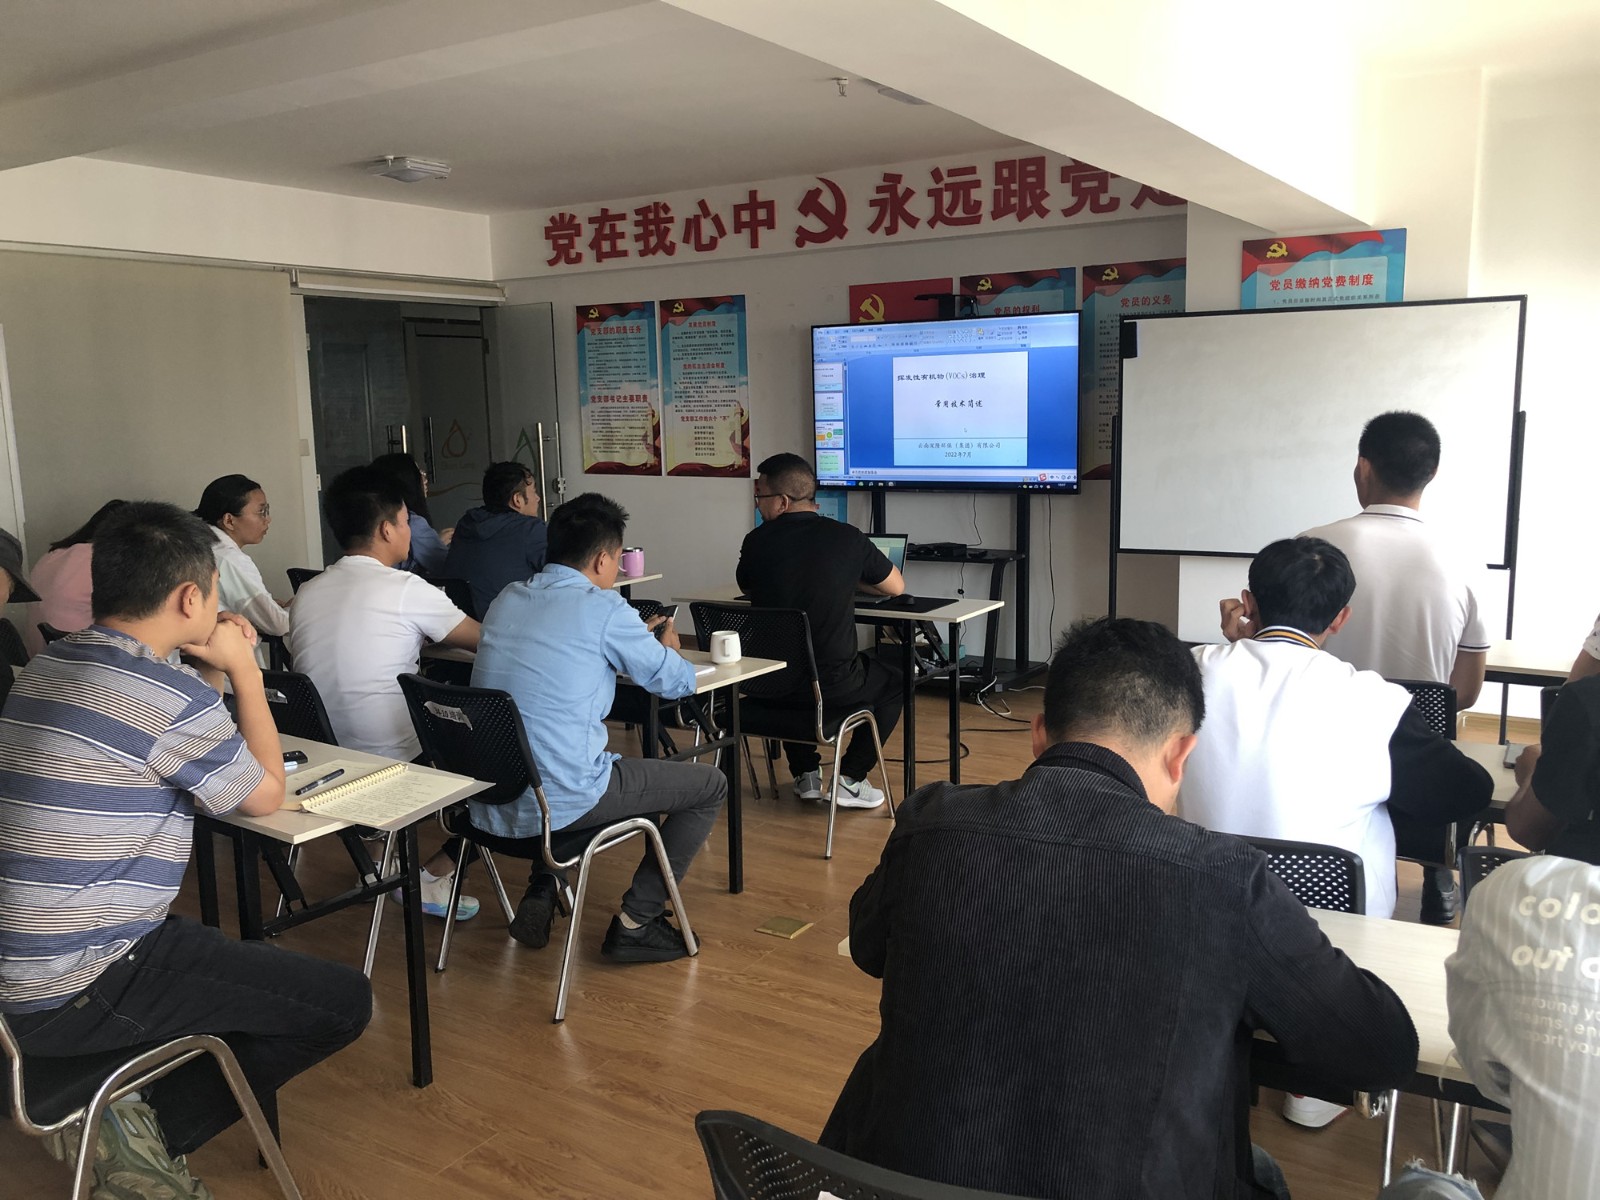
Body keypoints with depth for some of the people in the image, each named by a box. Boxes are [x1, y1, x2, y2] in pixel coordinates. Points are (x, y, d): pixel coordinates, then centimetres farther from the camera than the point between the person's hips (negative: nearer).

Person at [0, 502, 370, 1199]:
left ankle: (132, 1118, 15)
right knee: (344, 1001, -6)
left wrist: (214, 674, 11)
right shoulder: (171, 700, -21)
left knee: (236, 954, 29)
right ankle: (156, 1130, 1)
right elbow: (266, 796, -3)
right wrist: (243, 668, 3)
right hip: (73, 996, -9)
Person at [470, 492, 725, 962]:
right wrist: (668, 647, 23)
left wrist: (638, 640, 28)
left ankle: (540, 893, 28)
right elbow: (678, 682, 0)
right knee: (710, 786, 8)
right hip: (560, 800, -8)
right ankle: (635, 923, 9)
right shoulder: (603, 609, -11)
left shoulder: (507, 599, 9)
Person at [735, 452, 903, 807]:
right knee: (894, 683, 26)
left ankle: (806, 775, 33)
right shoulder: (846, 538, -8)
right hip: (831, 685, -2)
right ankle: (850, 779, 18)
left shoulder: (756, 541, -6)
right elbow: (896, 587, 8)